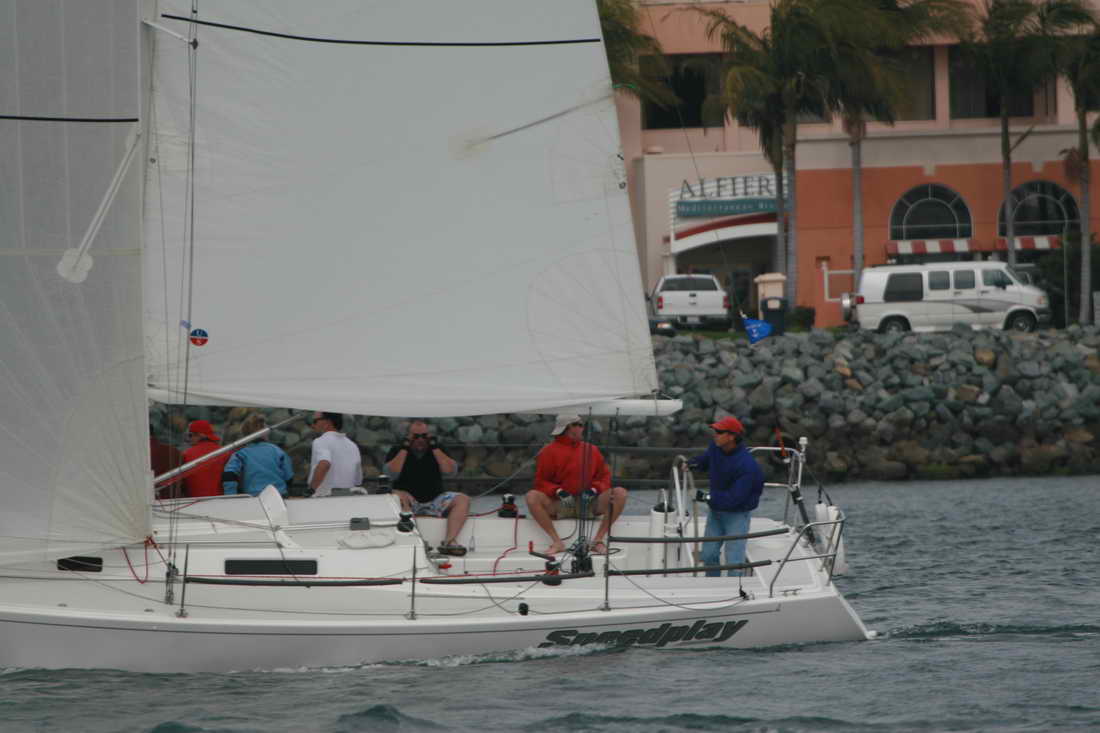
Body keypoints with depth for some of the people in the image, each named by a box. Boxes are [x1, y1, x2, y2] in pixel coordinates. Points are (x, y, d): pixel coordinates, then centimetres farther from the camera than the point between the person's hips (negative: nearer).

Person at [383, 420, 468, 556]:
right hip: (408, 500, -2)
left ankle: (450, 541, -34)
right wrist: (405, 448, -9)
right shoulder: (397, 451, 9)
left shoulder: (437, 450, 14)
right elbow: (392, 472, -10)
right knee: (398, 497, -36)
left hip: (434, 500, 2)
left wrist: (434, 447, -5)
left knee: (463, 500, -21)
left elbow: (451, 471, -3)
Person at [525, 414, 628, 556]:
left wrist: (595, 489, -10)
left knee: (620, 493, -22)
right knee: (532, 497, -30)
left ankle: (598, 539, -20)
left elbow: (604, 477, 12)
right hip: (559, 505, -2)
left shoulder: (591, 450, 14)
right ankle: (557, 542, -26)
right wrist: (557, 491, -19)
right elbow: (541, 482, 0)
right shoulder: (549, 452, 4)